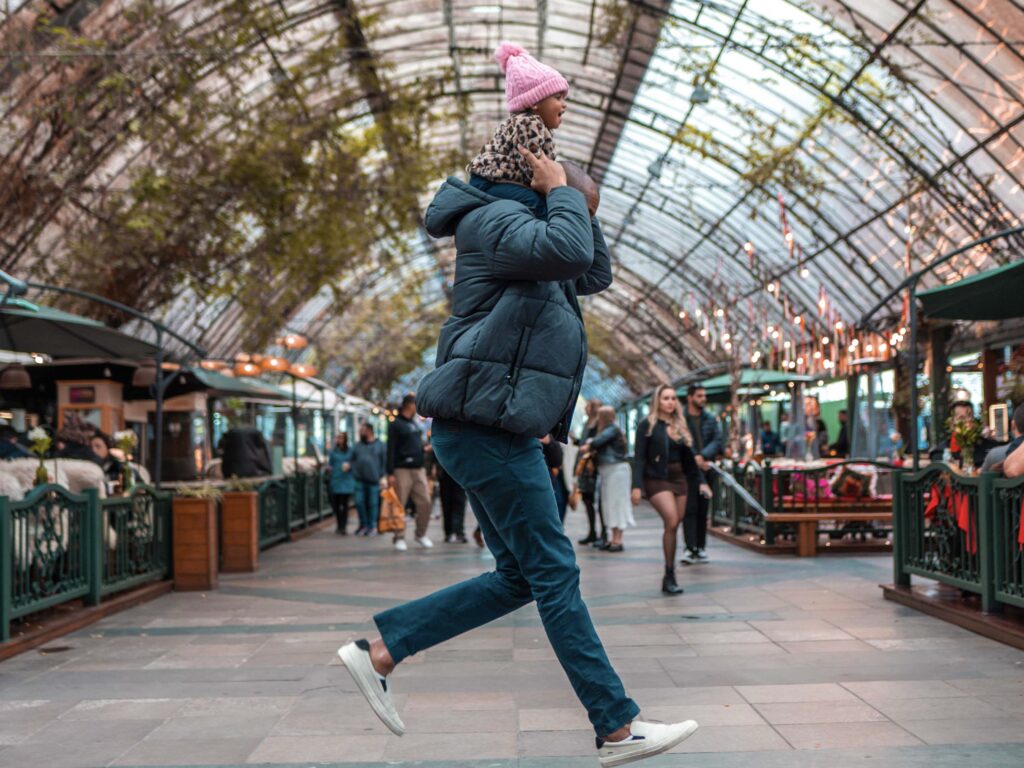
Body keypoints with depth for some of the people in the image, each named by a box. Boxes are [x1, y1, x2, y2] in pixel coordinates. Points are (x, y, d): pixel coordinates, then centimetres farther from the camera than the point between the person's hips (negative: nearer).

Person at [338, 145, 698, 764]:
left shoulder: (528, 259, 23)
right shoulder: (497, 221, -8)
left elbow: (595, 274, 30)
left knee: (518, 579, 12)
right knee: (554, 574, -6)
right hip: (488, 428, -11)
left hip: (494, 434, 11)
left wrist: (577, 210, 20)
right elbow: (569, 250, -26)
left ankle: (379, 654, 15)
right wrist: (562, 192, -8)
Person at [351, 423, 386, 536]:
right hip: (360, 480, 2)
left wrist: (383, 477, -5)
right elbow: (352, 461, 13)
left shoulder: (379, 446, 6)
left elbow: (384, 462, 2)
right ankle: (363, 525, 12)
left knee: (373, 504, 1)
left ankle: (372, 526, 11)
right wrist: (354, 474, -1)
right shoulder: (357, 446, 14)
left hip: (374, 480, -2)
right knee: (359, 502, -2)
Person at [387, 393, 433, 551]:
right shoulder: (396, 424, -4)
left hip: (418, 469, 6)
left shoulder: (415, 424, 18)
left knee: (425, 502, 0)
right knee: (399, 505, -2)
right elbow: (391, 450, -8)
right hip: (402, 470, -6)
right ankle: (399, 538, 5)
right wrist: (390, 473, -14)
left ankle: (421, 534, 13)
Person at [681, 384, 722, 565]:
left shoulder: (711, 420, 12)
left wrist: (702, 456, -14)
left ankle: (701, 548, 15)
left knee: (703, 510, 8)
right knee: (690, 509, -11)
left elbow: (717, 440, 1)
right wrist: (695, 458, -18)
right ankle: (690, 548, -14)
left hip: (706, 470, 4)